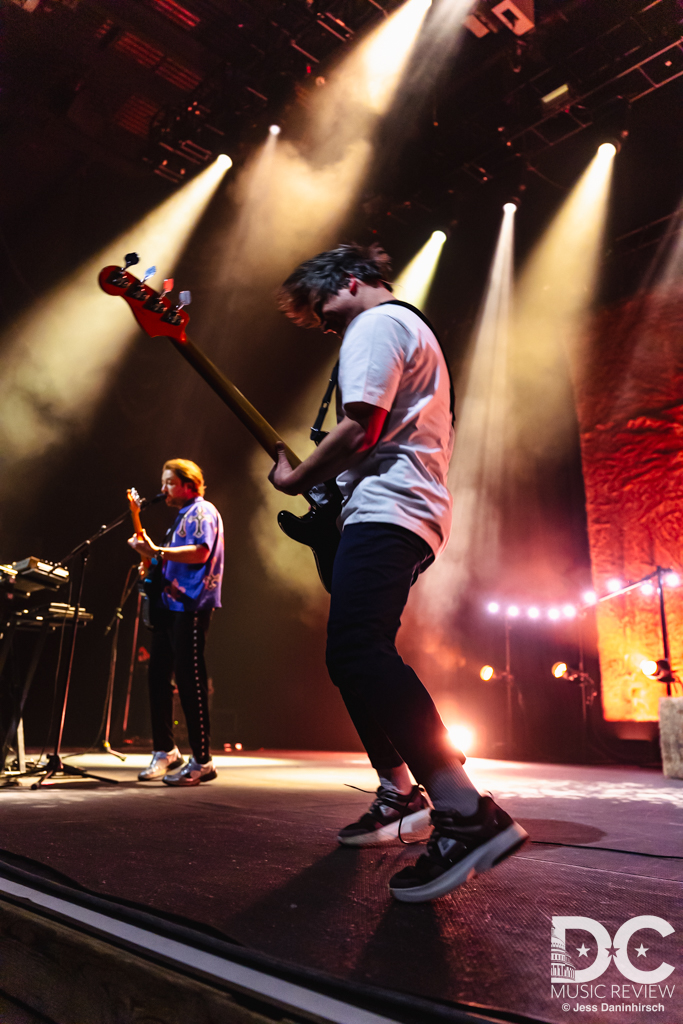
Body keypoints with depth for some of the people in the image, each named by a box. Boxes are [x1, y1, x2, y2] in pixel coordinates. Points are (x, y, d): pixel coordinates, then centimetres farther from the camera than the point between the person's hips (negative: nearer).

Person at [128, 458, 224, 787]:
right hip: (169, 603, 10)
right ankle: (165, 751, 20)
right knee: (157, 675, 9)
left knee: (189, 679, -9)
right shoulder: (183, 515, 24)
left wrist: (157, 552, -24)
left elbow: (200, 552, -21)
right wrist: (155, 563, 12)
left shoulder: (202, 511, -5)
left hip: (190, 605, -10)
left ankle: (202, 761, -2)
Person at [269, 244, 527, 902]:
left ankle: (467, 814, -27)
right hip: (416, 510, 11)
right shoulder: (414, 329, 32)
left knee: (356, 652, -24)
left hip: (384, 509, -11)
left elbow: (359, 430, -17)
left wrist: (296, 480, -3)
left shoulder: (375, 325, -2)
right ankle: (401, 793, 18)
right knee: (357, 656, 11)